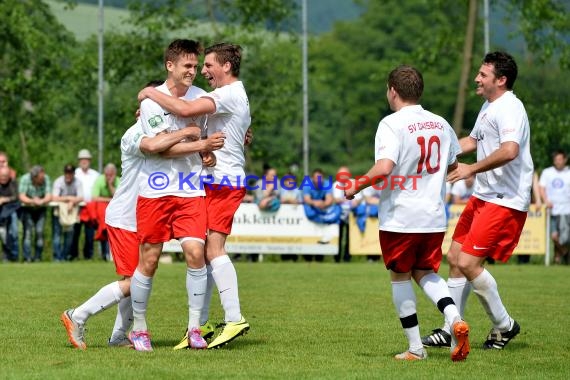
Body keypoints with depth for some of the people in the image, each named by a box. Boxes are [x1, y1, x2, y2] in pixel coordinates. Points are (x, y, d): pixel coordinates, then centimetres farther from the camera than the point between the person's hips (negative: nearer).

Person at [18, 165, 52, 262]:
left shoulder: (46, 179, -15)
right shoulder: (25, 179, -20)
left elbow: (49, 196, -19)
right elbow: (22, 197, -23)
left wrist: (41, 201, -41)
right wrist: (32, 201, -41)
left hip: (41, 208, 2)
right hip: (27, 208, -2)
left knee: (39, 232, -9)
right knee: (28, 232, -14)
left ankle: (38, 257, -2)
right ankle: (27, 257, -15)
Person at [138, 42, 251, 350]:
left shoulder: (229, 94, -12)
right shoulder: (234, 95, 22)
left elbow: (185, 109, -25)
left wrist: (151, 94, -11)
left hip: (224, 181, -10)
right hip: (215, 181, 10)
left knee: (213, 247, -17)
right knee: (203, 249, 6)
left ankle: (234, 319, -21)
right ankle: (199, 325, 6)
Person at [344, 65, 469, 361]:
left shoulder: (392, 124, -13)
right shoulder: (440, 124, 7)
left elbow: (384, 168, -26)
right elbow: (453, 165, 21)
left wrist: (356, 186, -12)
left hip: (400, 217, -6)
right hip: (434, 217, 6)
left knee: (400, 277, 10)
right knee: (425, 273, 19)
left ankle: (415, 348, 11)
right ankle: (454, 319, -7)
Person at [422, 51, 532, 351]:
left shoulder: (509, 108, -17)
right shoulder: (488, 106, 16)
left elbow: (509, 150, -33)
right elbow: (473, 140, 33)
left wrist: (471, 169, -27)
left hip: (505, 201, -10)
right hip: (482, 197, 10)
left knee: (468, 263, -14)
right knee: (455, 258, 10)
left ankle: (504, 325, 3)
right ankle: (451, 330, 19)